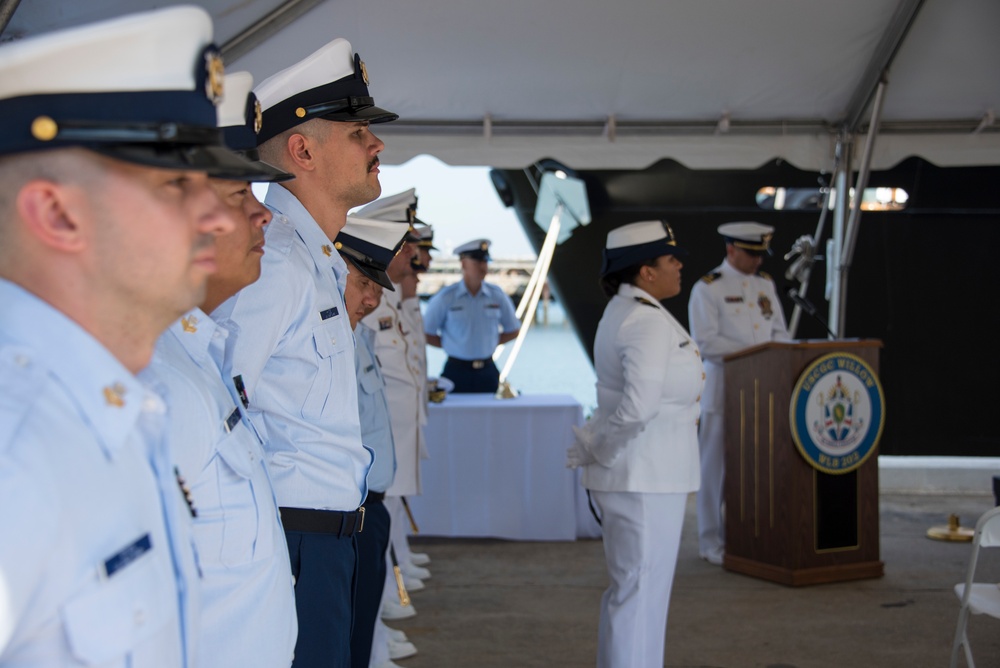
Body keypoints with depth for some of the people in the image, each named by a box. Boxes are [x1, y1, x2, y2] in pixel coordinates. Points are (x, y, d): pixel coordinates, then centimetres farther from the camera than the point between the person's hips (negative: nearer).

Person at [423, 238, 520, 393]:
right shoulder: (445, 297, -4)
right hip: (456, 371, -3)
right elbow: (426, 334, 2)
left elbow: (513, 331, 16)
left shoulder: (497, 296, 5)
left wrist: (490, 343, 6)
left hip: (488, 372, 3)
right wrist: (451, 345, -2)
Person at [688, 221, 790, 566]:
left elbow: (779, 332, 16)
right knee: (717, 467, -1)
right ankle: (713, 543, 7)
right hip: (724, 389, -6)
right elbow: (706, 342, -13)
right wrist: (753, 351, -17)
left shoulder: (765, 284, 15)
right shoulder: (707, 288, -5)